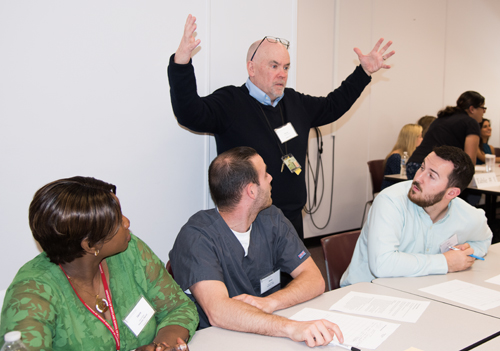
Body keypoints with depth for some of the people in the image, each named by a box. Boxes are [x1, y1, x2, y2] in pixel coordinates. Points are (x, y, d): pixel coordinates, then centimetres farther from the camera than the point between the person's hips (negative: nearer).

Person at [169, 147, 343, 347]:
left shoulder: (271, 219, 2)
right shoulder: (196, 237, -16)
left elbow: (314, 279, -2)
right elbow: (218, 311, -29)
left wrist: (268, 303, -20)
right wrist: (291, 327, -40)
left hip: (270, 334, 5)